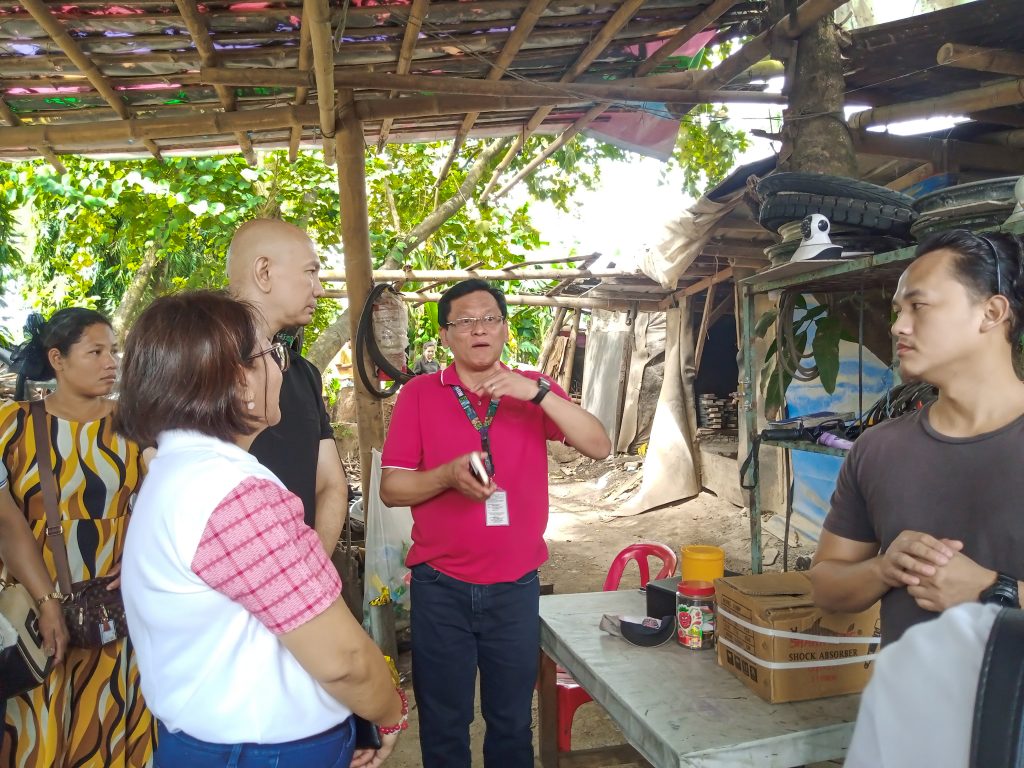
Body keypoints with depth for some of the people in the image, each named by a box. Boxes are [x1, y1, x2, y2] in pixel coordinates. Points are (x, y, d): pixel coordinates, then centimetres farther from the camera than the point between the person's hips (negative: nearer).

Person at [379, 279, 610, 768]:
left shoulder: (533, 391, 2)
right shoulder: (419, 393, -2)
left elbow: (600, 447, -10)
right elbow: (391, 488, -4)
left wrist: (537, 393, -22)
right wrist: (448, 475, -23)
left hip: (516, 588, 1)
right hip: (440, 589, -1)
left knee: (512, 723, 16)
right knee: (443, 727, 13)